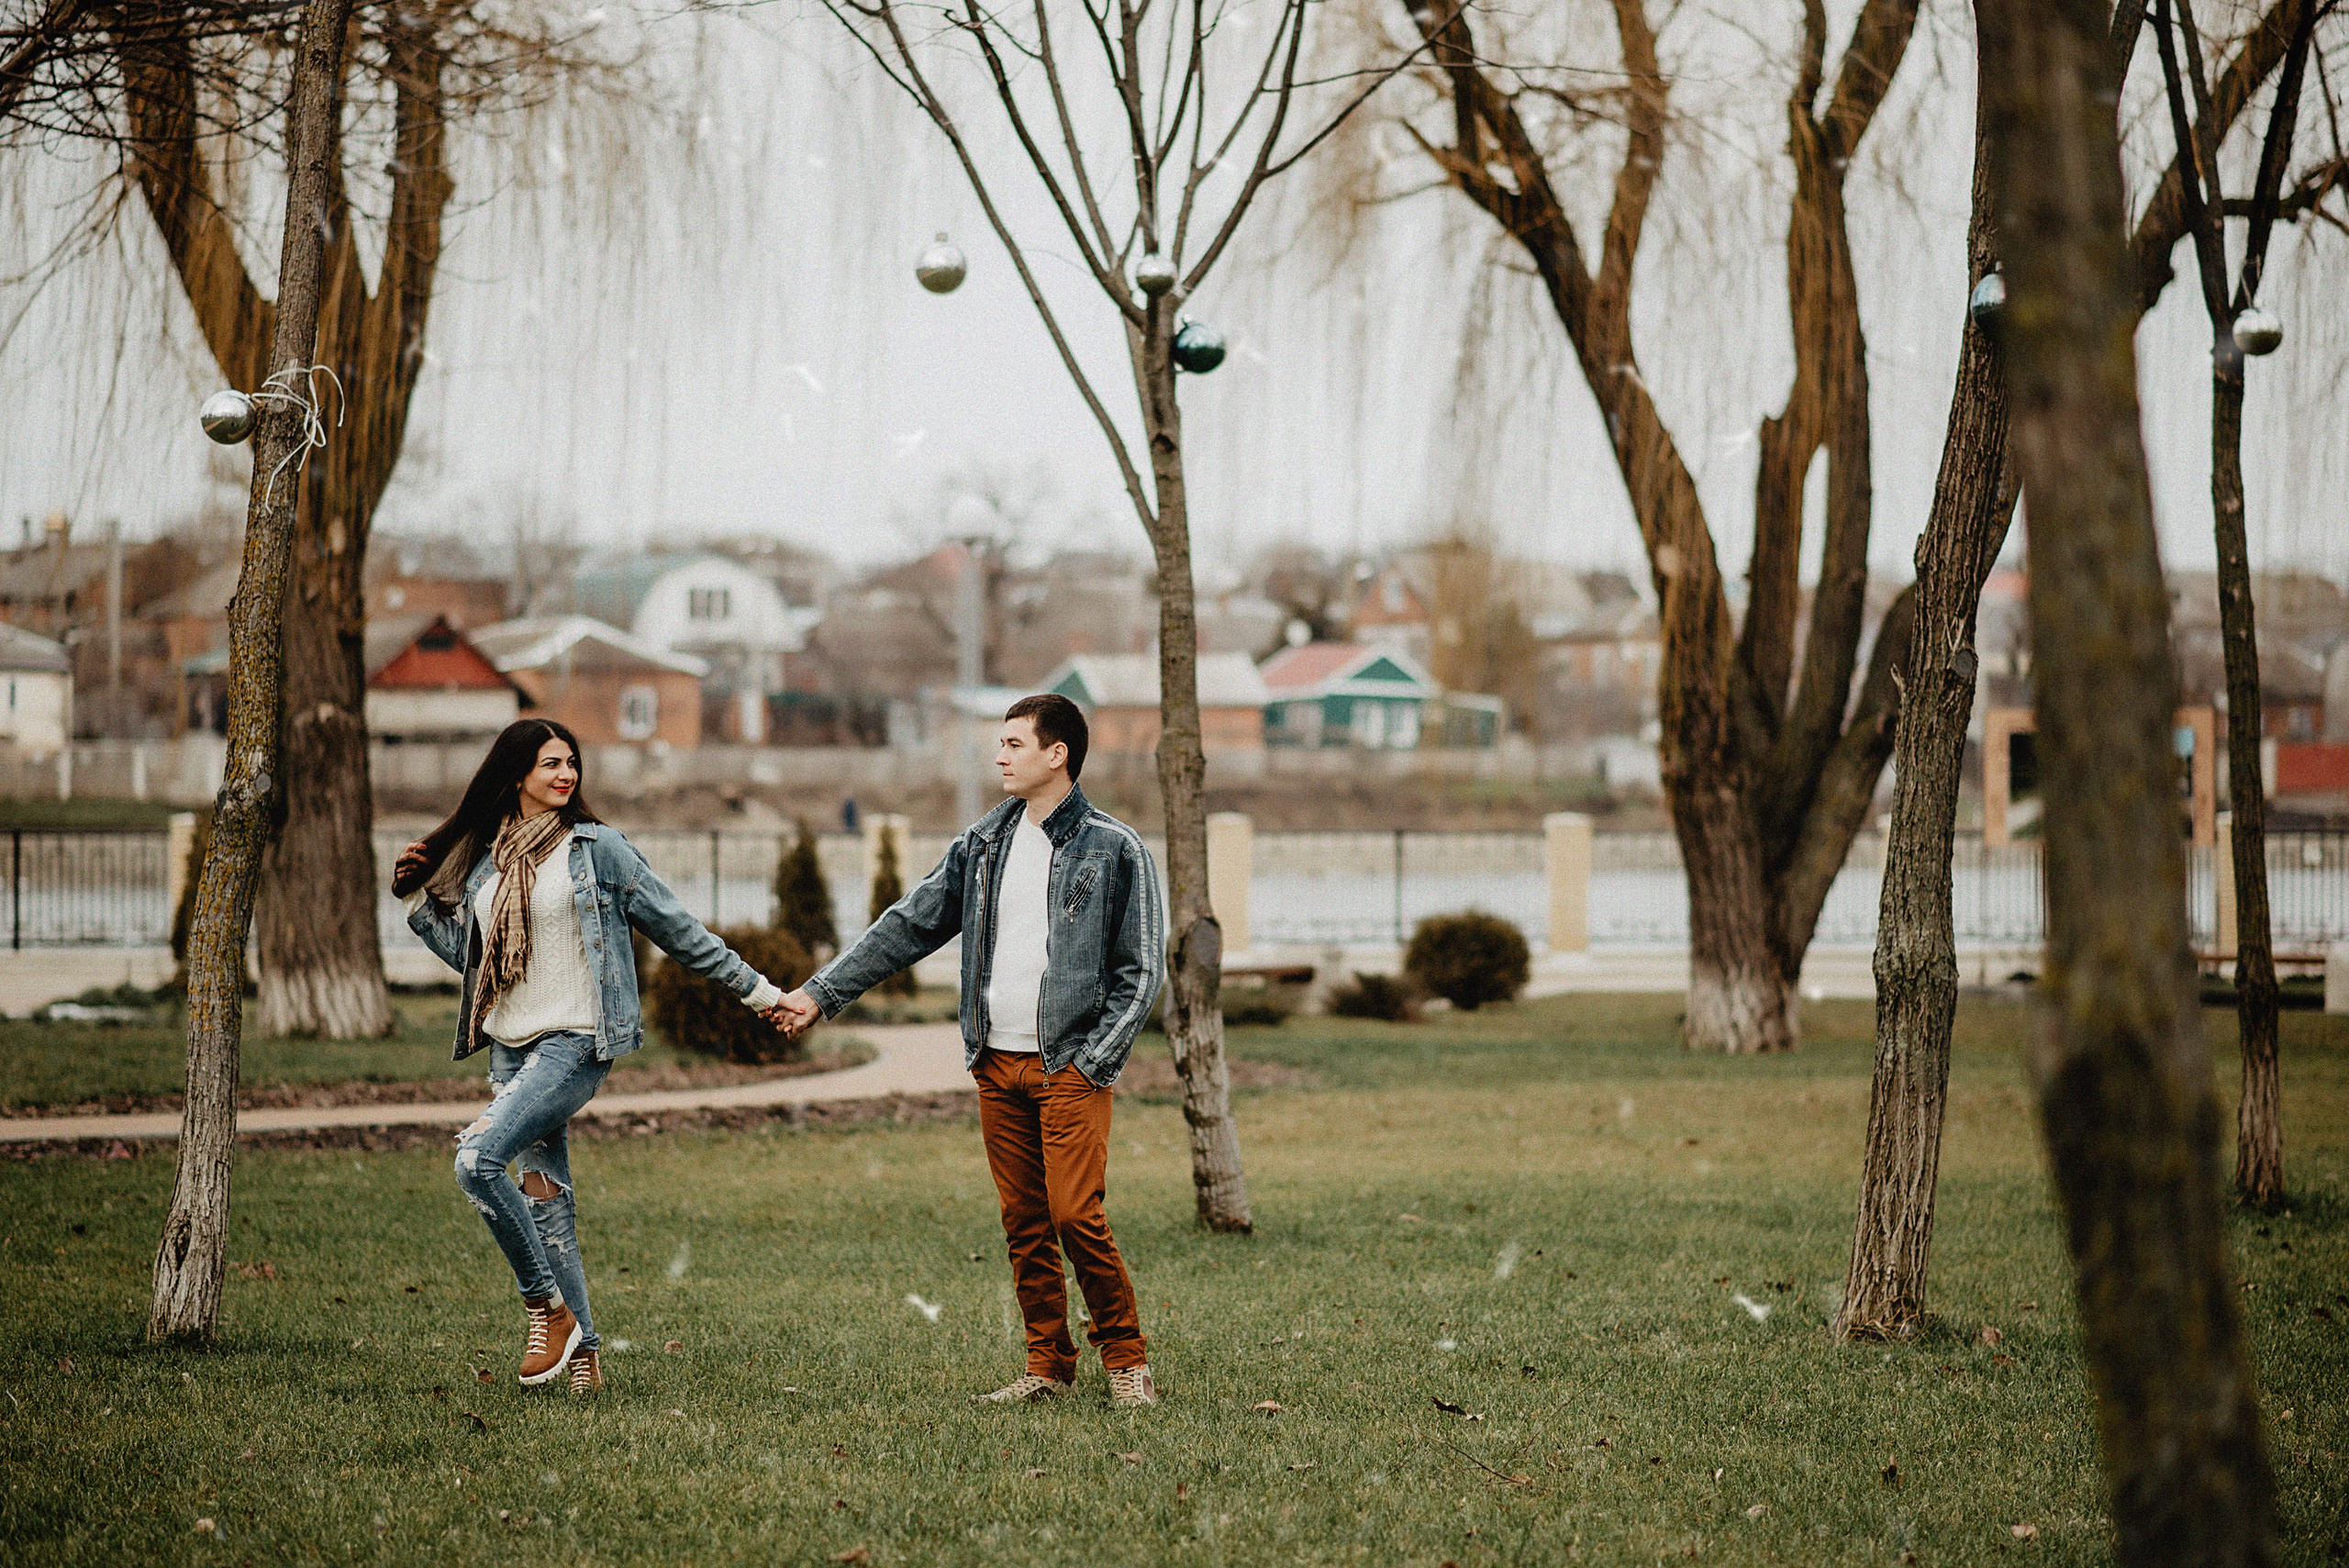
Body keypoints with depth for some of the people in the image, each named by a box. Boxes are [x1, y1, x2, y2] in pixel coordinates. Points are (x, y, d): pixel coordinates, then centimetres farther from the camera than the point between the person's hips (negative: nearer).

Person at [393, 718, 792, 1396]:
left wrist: (755, 988, 6)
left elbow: (677, 928, 4)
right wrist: (416, 897, 12)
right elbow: (469, 953, 20)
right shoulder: (486, 858, 13)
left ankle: (546, 1305, -9)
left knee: (478, 1158, -23)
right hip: (510, 1047, 6)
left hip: (575, 1042, -6)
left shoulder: (597, 848, -1)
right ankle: (581, 1352, 11)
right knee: (544, 1195, 5)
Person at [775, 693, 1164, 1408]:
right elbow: (907, 927, 15)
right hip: (997, 1067, 5)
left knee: (1075, 1216, -13)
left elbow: (1141, 969, -4)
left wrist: (1095, 1061, -11)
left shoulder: (1114, 850, -3)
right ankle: (1048, 1366, 16)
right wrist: (820, 993, 10)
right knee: (1024, 1224, 7)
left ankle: (1126, 1357, 2)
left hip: (1070, 1067, -5)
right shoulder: (982, 845, 12)